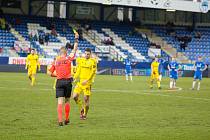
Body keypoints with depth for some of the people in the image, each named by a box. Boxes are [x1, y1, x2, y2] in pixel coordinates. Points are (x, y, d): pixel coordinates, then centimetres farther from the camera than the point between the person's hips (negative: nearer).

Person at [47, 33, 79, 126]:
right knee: (67, 101, 12)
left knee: (60, 102, -3)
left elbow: (49, 72, 6)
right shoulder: (68, 58, 1)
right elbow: (74, 49, 10)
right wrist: (76, 39, 19)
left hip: (59, 82, 1)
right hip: (68, 81, -1)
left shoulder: (55, 61, 7)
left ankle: (60, 120, -14)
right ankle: (67, 119, 18)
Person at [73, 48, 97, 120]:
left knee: (86, 98, -3)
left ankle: (85, 115, 13)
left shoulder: (92, 62, -4)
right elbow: (78, 70, 16)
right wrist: (75, 78, 0)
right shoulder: (81, 60, 12)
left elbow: (93, 72, -10)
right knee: (75, 96, -5)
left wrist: (87, 80, -19)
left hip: (87, 83, -5)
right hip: (80, 81, 5)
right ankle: (81, 108, 19)